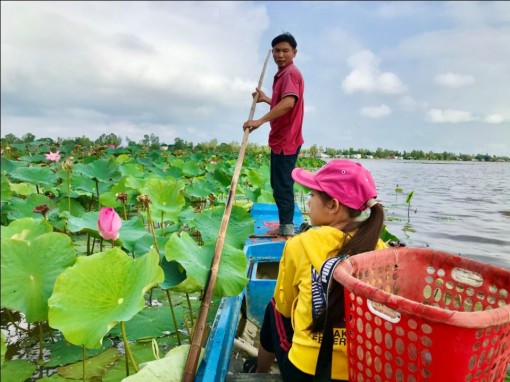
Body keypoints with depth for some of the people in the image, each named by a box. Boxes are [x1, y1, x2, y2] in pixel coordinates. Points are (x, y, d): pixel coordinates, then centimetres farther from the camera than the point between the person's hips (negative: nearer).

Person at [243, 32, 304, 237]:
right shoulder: (282, 74, 18)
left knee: (283, 186, -6)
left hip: (286, 140, -11)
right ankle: (284, 227, 26)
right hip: (280, 139, 11)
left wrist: (260, 121, -35)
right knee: (278, 184, 16)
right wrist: (266, 99, 20)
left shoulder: (291, 73, -15)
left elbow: (288, 103, -32)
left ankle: (287, 230, 4)